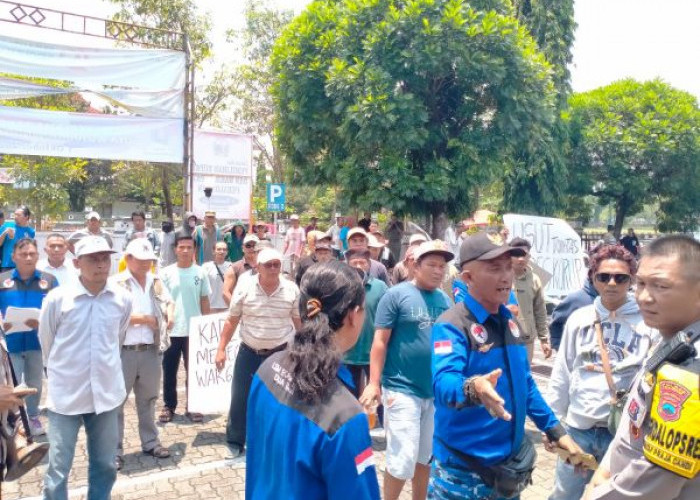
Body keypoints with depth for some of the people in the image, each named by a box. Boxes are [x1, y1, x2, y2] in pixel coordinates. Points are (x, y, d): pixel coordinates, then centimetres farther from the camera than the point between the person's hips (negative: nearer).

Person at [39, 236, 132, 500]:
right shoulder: (57, 298, -11)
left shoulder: (123, 299, -5)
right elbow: (46, 342, 5)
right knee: (58, 469, 5)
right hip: (65, 395, -2)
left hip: (106, 394, 3)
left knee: (105, 465, 15)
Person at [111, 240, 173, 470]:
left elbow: (168, 301, 17)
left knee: (148, 399, 17)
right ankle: (115, 450, 14)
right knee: (116, 401, 3)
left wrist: (170, 313, -7)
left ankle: (150, 442, 30)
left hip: (150, 350, 5)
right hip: (123, 351, -5)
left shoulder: (155, 281, 11)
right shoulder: (115, 283, -8)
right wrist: (145, 318, -11)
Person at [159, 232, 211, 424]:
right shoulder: (166, 273, -2)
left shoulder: (200, 273, 0)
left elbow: (204, 301, 6)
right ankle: (168, 406, 25)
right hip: (171, 331, 0)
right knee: (169, 371, 10)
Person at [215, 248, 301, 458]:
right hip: (249, 352, 0)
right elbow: (232, 321, -1)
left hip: (281, 353, 0)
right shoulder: (244, 288, -8)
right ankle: (235, 443, 26)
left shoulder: (292, 289, -7)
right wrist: (221, 349, -4)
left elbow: (299, 322, 2)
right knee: (240, 399, 6)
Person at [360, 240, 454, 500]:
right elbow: (380, 341, -10)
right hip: (402, 389, -5)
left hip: (437, 390, 5)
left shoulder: (445, 300, 6)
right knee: (403, 459, -2)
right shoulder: (396, 295, -9)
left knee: (427, 456, 17)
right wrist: (374, 383, -14)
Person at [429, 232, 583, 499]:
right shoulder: (451, 325, -18)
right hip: (463, 469, -7)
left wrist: (555, 431, 14)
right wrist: (472, 389, -53)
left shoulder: (510, 321, 5)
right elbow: (443, 382, -33)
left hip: (511, 464, 7)